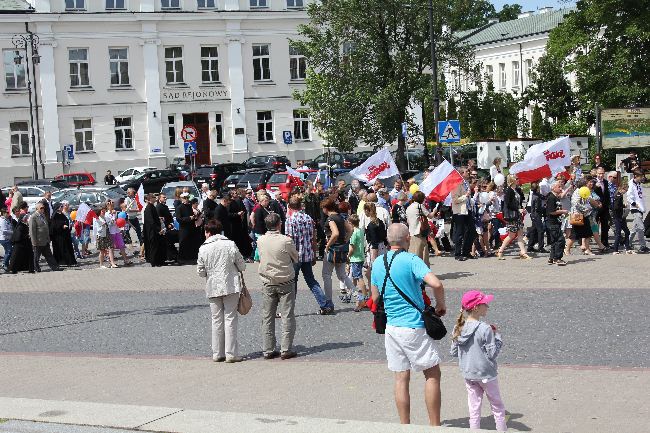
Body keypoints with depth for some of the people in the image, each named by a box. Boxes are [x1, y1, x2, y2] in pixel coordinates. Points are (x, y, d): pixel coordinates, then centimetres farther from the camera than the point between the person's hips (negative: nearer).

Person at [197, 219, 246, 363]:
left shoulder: (203, 249, -3)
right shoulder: (230, 245, -5)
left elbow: (201, 272, 1)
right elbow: (242, 266, 0)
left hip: (213, 288, 1)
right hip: (231, 286, -1)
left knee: (216, 320, 10)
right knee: (230, 319, 2)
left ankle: (217, 353, 12)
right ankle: (231, 354, 0)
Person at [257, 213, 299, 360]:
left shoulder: (260, 241, -5)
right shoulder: (286, 241, -15)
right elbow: (296, 259, -1)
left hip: (267, 283, 3)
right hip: (285, 282, -3)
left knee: (267, 317, 8)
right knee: (287, 316, 2)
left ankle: (268, 350, 9)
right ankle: (286, 349, 0)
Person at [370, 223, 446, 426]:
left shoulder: (377, 263, 6)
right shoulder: (411, 260, -12)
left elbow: (375, 298, 14)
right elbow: (436, 284, -24)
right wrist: (441, 305, -7)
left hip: (391, 327, 6)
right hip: (414, 326, -6)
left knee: (401, 379, 10)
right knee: (432, 375, 5)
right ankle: (435, 426, 6)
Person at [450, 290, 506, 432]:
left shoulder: (459, 329, -4)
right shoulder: (485, 329, -21)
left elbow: (454, 352, 3)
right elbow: (492, 353, -17)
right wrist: (496, 336, -7)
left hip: (468, 374, 5)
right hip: (486, 375, -5)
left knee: (474, 409, 11)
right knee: (497, 406, 13)